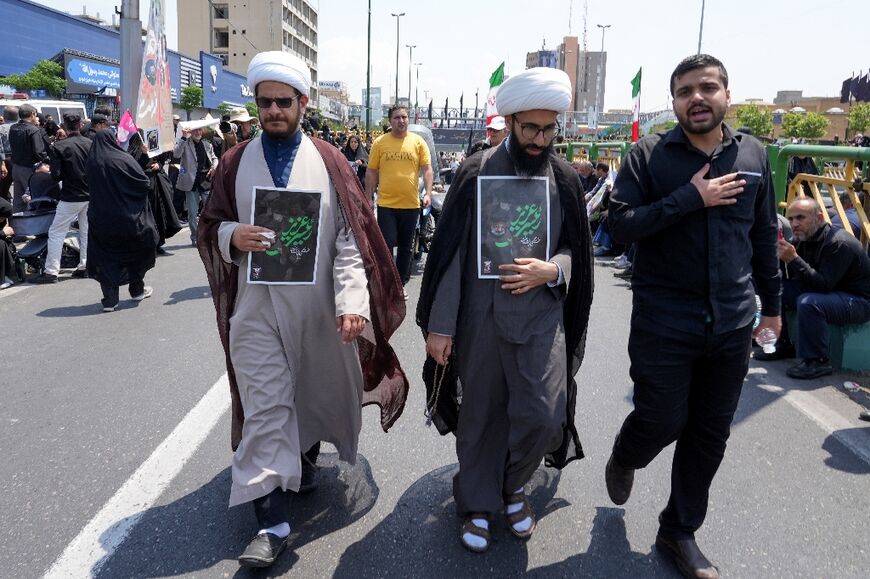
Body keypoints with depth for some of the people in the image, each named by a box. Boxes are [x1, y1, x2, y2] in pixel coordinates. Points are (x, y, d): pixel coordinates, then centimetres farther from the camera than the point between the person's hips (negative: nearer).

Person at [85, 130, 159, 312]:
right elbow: (145, 183, -10)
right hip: (126, 217, -2)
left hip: (99, 218, 2)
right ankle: (137, 289, 27)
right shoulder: (124, 159, -12)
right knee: (136, 249, 19)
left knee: (105, 257, 7)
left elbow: (89, 188, 11)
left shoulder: (91, 163, -2)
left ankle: (110, 299, 3)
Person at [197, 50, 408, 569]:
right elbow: (210, 227, 9)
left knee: (314, 393, 17)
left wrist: (352, 302, -20)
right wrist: (233, 235, -15)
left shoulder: (329, 162, -1)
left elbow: (353, 237, -7)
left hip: (318, 308, 0)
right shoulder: (236, 162, 4)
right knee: (265, 408, -2)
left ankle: (304, 457, 46)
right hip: (257, 309, 0)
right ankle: (274, 521, 6)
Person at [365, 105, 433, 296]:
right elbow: (371, 172, 5)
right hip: (386, 203, -1)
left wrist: (428, 193, -11)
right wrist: (368, 198, 2)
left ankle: (400, 283, 26)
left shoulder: (418, 142, 3)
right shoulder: (380, 142, 1)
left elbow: (427, 169, 2)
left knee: (406, 247, 11)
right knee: (386, 245, -3)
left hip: (411, 203, 2)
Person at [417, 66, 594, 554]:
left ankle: (514, 484, 29)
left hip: (542, 317, 2)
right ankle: (478, 504, 31)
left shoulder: (565, 179, 5)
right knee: (480, 417, 9)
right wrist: (440, 325, -7)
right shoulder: (476, 172, -2)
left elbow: (577, 250, 10)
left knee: (542, 417, -3)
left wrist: (550, 271, -13)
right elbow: (450, 252, -3)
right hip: (481, 316, -1)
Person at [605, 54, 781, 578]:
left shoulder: (753, 155, 6)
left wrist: (772, 302, 17)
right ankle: (624, 459, 39)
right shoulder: (649, 155, -5)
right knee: (662, 421, 2)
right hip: (664, 321, -4)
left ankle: (680, 532, 30)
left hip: (732, 323, 4)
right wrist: (690, 198, -20)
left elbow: (764, 234, 14)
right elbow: (619, 224, -13)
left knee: (710, 433, 11)